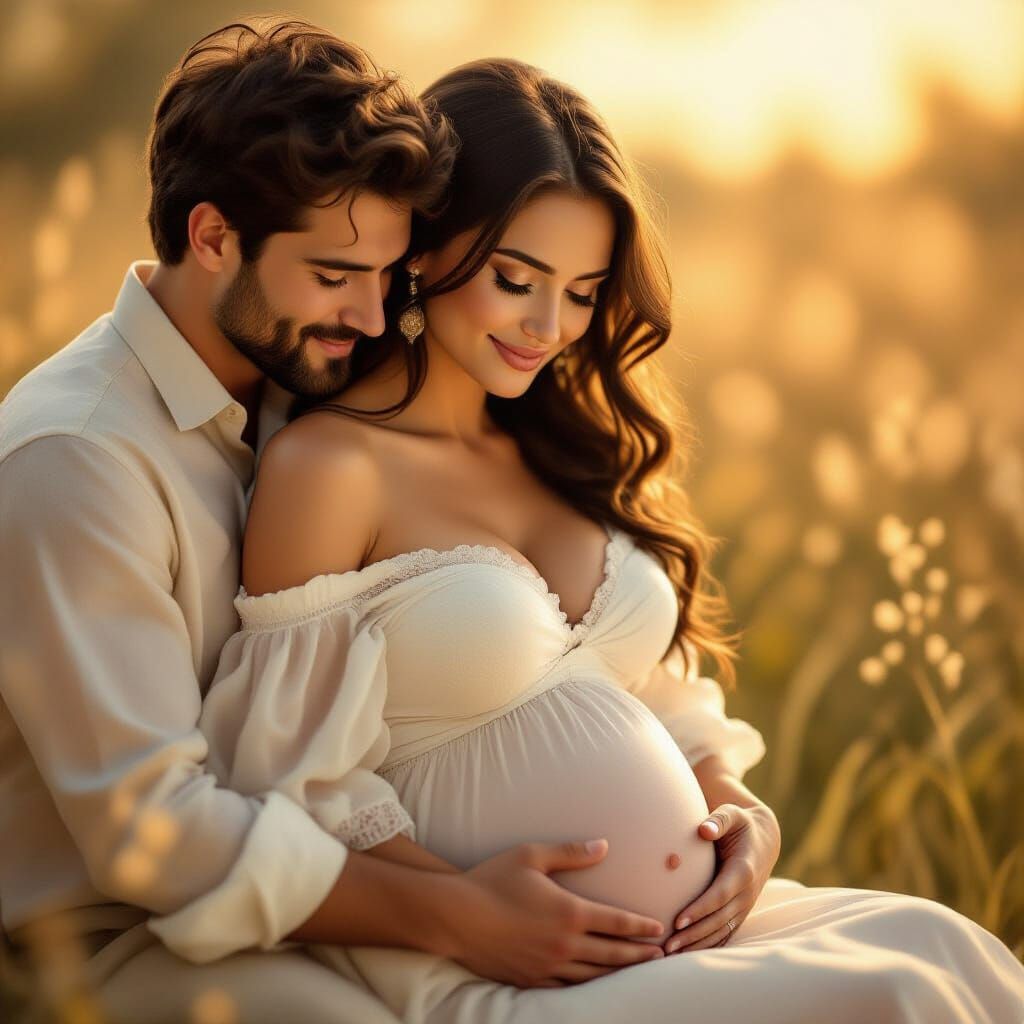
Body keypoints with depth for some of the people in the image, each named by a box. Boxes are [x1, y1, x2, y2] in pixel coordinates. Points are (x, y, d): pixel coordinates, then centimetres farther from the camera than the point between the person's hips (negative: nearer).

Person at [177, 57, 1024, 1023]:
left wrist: (744, 815, 3)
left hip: (704, 931, 7)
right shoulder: (325, 467, -5)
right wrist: (457, 914, -18)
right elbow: (290, 789, -6)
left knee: (934, 944, -20)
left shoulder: (565, 454, 19)